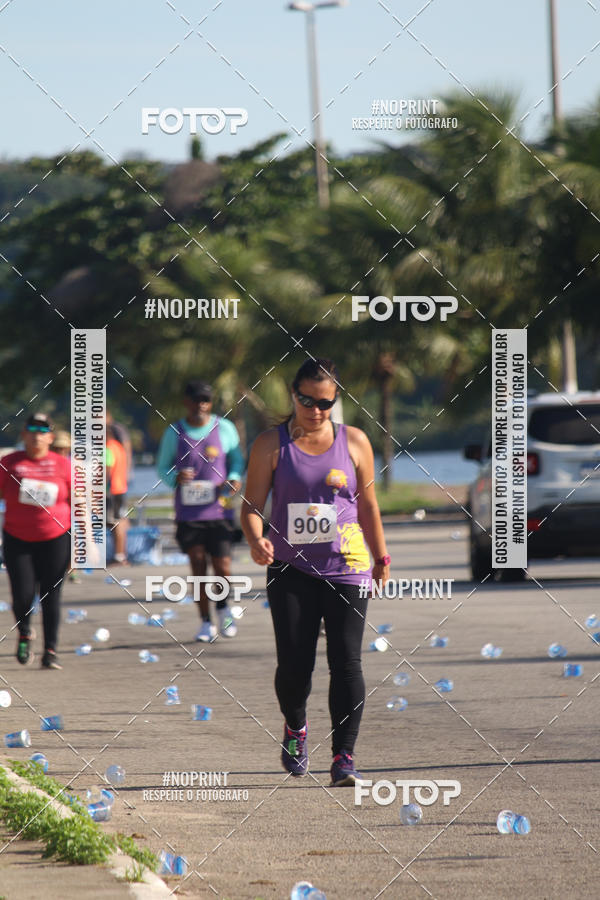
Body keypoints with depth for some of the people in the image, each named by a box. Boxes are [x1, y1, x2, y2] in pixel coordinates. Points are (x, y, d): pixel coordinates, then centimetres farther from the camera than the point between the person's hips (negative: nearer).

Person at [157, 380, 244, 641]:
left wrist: (234, 479, -7)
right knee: (198, 566, -2)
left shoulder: (224, 429, 3)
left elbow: (237, 460, 14)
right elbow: (162, 467, 11)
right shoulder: (174, 433, 3)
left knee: (222, 567, -5)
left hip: (218, 511, 0)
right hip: (188, 513, 0)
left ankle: (222, 608, 24)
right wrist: (175, 478, -11)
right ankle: (206, 622, 9)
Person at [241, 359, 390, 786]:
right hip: (291, 570, -1)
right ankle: (295, 726, 27)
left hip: (346, 567, 1)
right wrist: (256, 540, -18)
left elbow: (368, 506, 16)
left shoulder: (354, 442, 8)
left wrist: (381, 559, 16)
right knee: (293, 664, -5)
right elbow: (252, 505, 2)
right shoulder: (272, 445, 3)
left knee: (346, 661, -9)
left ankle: (344, 758, -8)